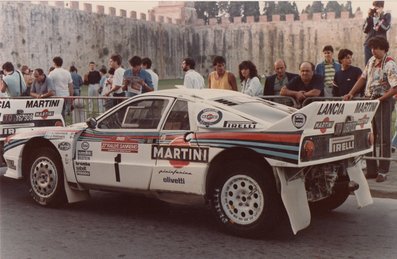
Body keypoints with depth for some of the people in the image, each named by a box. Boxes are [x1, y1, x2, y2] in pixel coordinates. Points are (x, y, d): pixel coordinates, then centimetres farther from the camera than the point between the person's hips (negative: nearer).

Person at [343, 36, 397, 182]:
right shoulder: (371, 61, 10)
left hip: (383, 102, -7)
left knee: (383, 137, -3)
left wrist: (380, 99, -21)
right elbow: (363, 78, 17)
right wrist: (351, 93, 8)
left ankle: (383, 171, 4)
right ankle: (371, 170, 16)